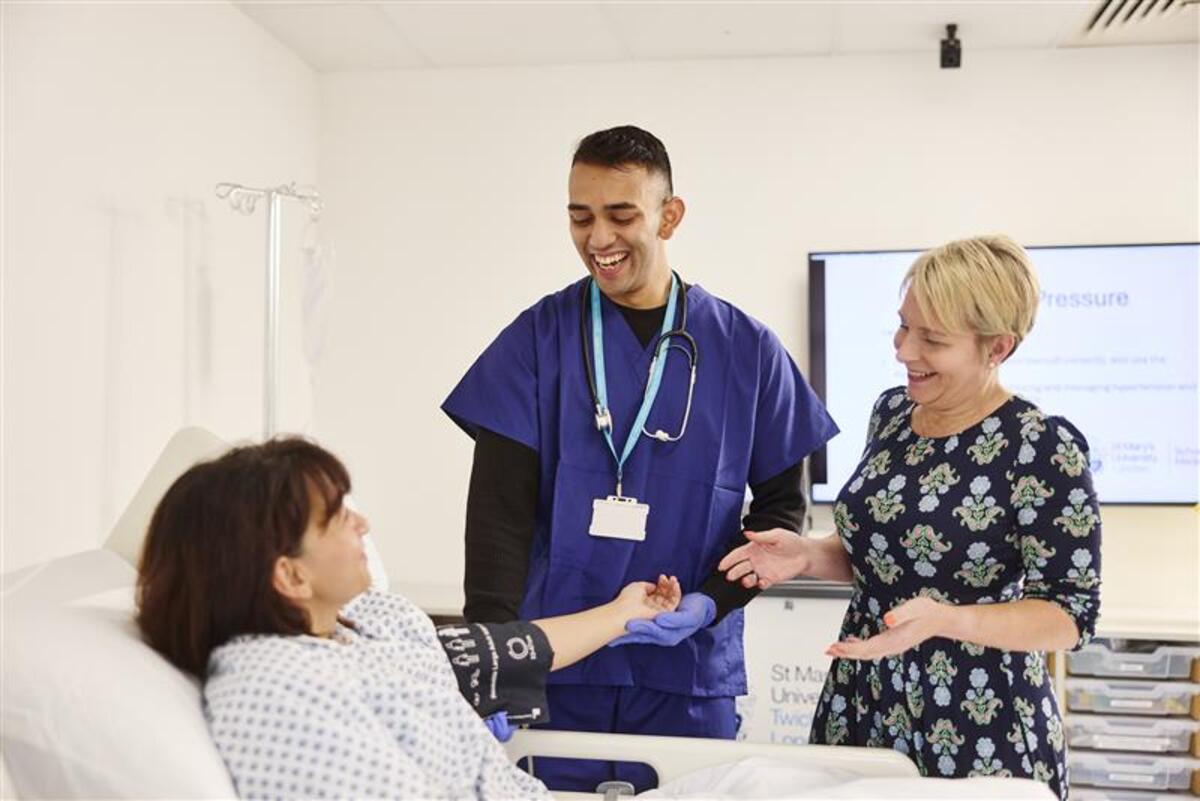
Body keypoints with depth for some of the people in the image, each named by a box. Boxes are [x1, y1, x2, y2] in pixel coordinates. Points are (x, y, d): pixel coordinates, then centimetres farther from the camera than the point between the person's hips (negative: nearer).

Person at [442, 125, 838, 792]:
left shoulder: (747, 350, 1)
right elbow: (499, 507, -5)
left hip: (689, 675, 1)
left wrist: (712, 602, -11)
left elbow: (782, 504, 5)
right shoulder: (540, 336, -1)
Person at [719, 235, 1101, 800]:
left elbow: (1071, 614, -15)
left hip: (979, 735, -6)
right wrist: (809, 554, -4)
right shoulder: (892, 410, 2)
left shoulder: (1043, 448, -18)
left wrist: (943, 619, -29)